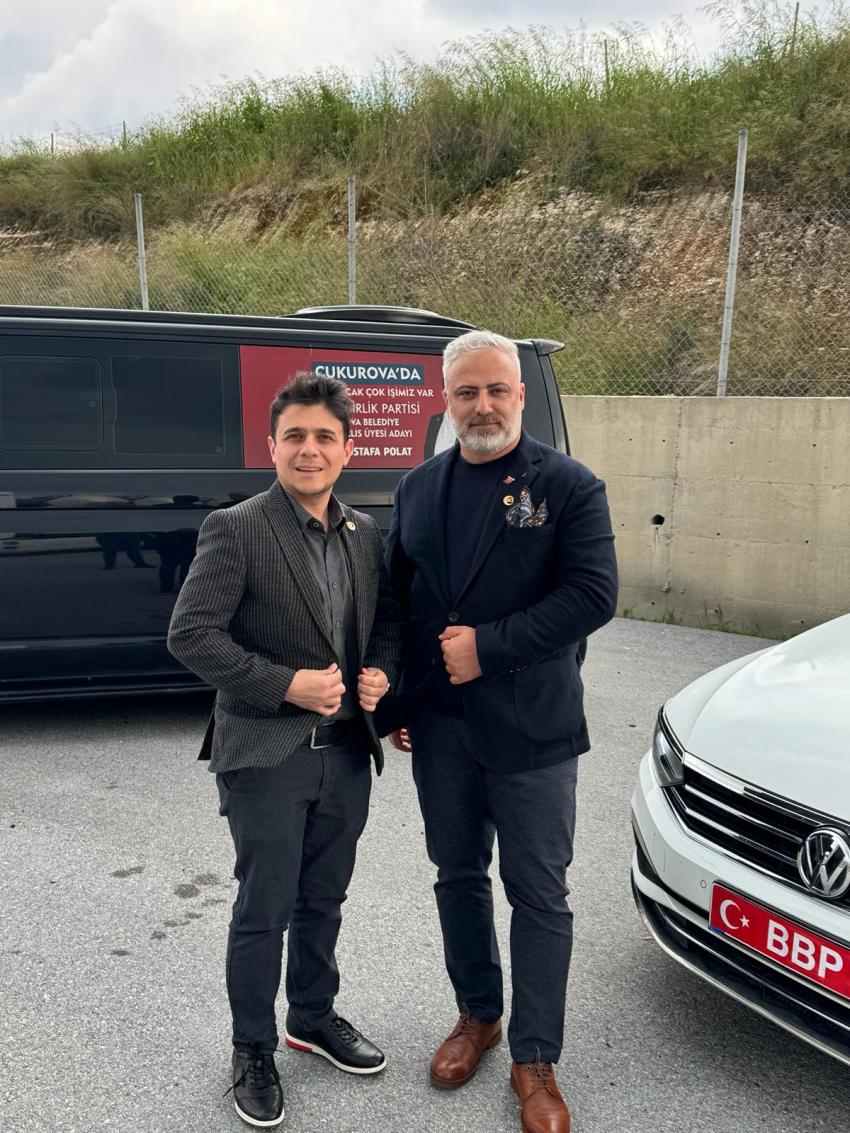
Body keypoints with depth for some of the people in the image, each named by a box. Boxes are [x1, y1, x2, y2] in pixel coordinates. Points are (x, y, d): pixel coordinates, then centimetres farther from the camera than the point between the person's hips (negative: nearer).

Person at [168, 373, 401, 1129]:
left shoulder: (366, 534, 6)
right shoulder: (236, 530, -12)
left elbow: (387, 619, 17)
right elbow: (189, 634, -16)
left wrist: (382, 672, -4)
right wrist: (286, 685, -20)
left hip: (347, 753, 5)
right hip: (266, 755, -5)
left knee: (322, 902, 20)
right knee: (264, 912, 7)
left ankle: (315, 1018, 42)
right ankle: (253, 1052, 29)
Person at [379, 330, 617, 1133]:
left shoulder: (568, 486, -5)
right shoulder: (417, 489, 8)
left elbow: (592, 594, -14)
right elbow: (397, 599, 11)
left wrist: (488, 646, -18)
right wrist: (395, 704, 6)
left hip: (530, 731, -4)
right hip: (439, 727, 4)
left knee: (538, 893, 6)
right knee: (458, 877, 17)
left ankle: (535, 1060, 23)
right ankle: (477, 1015, 39)